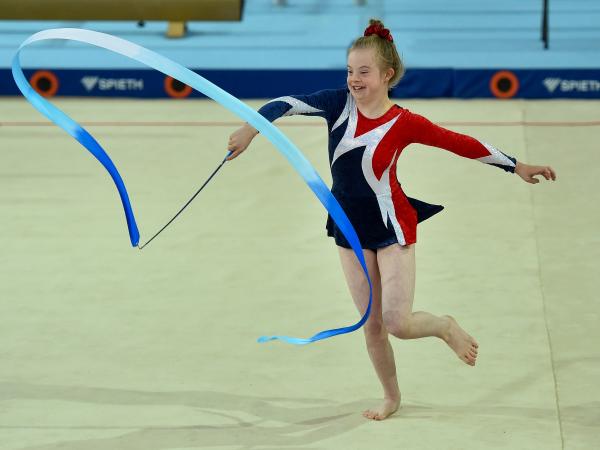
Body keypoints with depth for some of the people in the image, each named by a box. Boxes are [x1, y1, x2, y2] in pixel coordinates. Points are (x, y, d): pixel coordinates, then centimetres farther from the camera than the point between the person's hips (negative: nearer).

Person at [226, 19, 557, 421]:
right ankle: (391, 396, 32)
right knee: (371, 324, 12)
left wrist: (517, 167, -5)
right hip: (350, 229, 4)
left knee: (397, 323, -10)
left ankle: (446, 327, 24)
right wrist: (251, 128, -35)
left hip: (391, 228, -4)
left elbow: (462, 144, -10)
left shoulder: (403, 123, -17)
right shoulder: (340, 104, -9)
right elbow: (288, 104, -18)